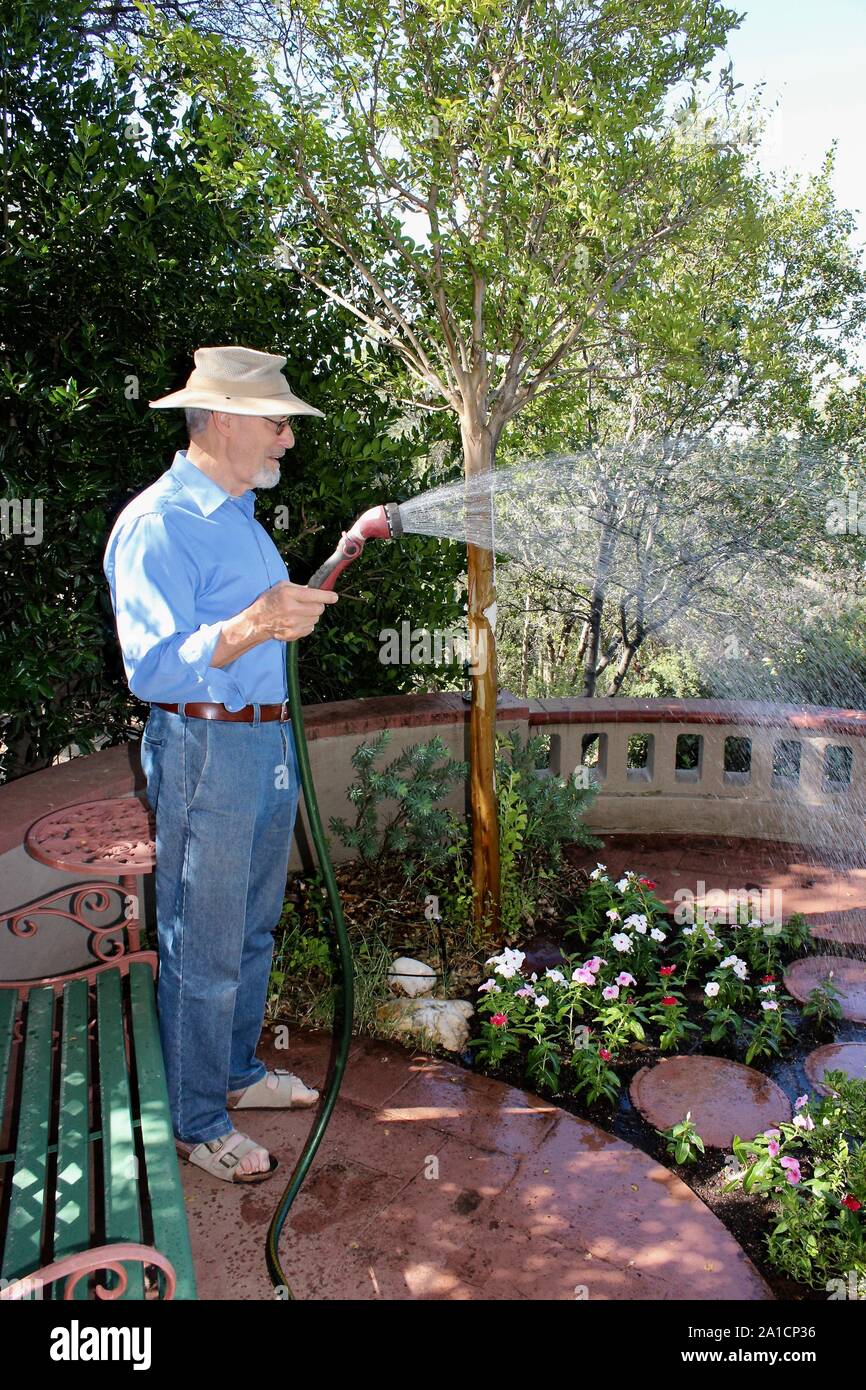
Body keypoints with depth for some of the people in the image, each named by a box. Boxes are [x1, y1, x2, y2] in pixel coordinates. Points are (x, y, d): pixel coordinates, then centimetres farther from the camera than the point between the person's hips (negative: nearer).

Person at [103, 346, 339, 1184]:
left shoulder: (239, 514, 15)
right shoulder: (157, 524, -16)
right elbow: (153, 667, -27)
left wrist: (345, 550, 25)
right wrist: (249, 627, -39)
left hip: (270, 742, 9)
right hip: (205, 749, -9)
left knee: (252, 932, 20)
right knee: (203, 950, 3)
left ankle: (237, 1073, 39)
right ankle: (197, 1123, 21)